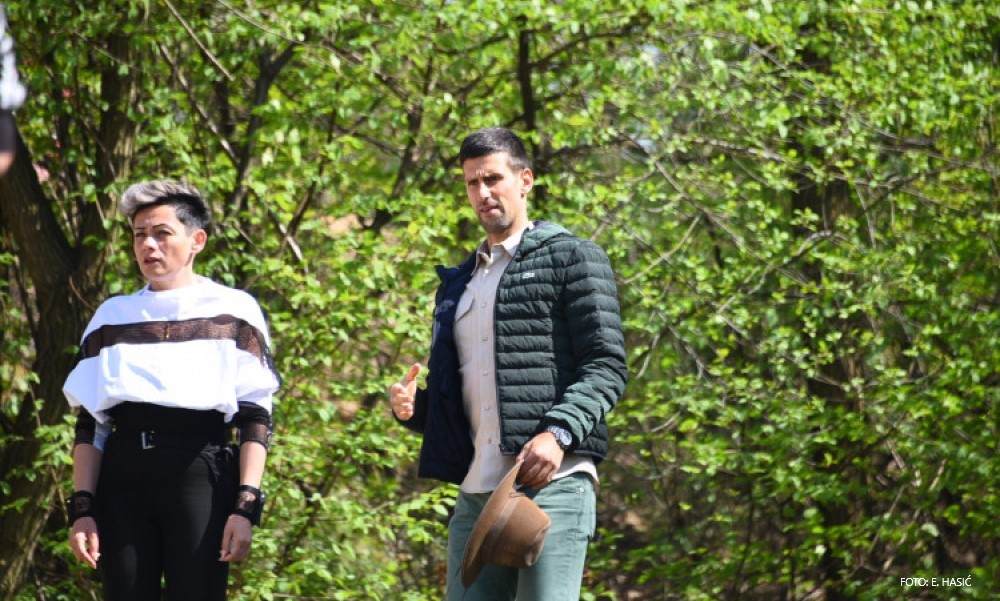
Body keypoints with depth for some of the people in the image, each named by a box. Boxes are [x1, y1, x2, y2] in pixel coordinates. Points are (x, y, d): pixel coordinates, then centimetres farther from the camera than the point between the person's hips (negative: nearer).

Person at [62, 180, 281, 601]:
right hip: (123, 478, 3)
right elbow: (90, 424, 11)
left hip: (200, 474, -3)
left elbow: (255, 418, 0)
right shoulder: (112, 317, 14)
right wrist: (82, 508, -1)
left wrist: (246, 507, -11)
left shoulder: (233, 311, 6)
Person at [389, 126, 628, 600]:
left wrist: (557, 433, -19)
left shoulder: (572, 258, 5)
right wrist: (413, 408, 7)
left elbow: (607, 367, -5)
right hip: (476, 493, 7)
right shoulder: (458, 284, 25)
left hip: (552, 486, -7)